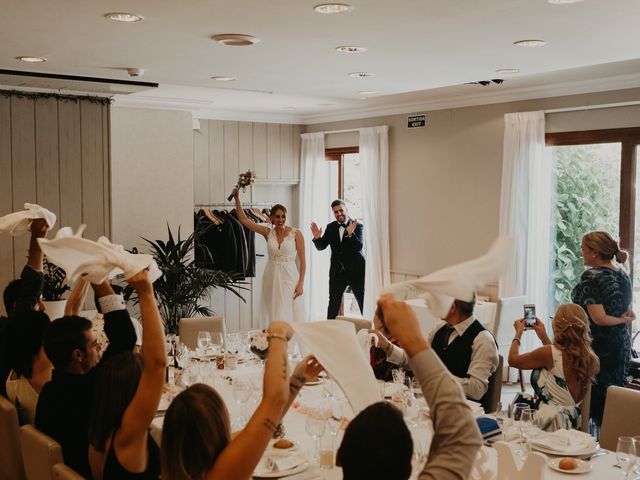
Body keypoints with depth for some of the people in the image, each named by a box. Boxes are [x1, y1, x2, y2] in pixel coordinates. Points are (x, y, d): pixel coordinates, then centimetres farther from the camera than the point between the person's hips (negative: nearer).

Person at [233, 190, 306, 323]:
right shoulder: (268, 232, 5)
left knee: (289, 314, -4)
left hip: (289, 277, -3)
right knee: (274, 314, 5)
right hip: (271, 277, 3)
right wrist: (237, 198, -3)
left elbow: (302, 261, -3)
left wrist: (301, 283, -8)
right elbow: (243, 219, 4)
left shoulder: (296, 233, -3)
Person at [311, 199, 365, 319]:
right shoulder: (331, 227, 4)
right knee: (333, 303, 7)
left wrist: (350, 234, -37)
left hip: (356, 270, -3)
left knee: (364, 302, 4)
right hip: (337, 271, 4)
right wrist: (317, 238, -18)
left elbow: (359, 247, -20)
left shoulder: (357, 226, -8)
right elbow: (321, 246, 3)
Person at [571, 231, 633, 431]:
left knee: (593, 400, 1)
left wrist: (623, 319, -7)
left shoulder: (591, 277, -17)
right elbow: (629, 312, 15)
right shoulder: (623, 274, 8)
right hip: (622, 345, 8)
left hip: (597, 347, -8)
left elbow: (599, 318, -21)